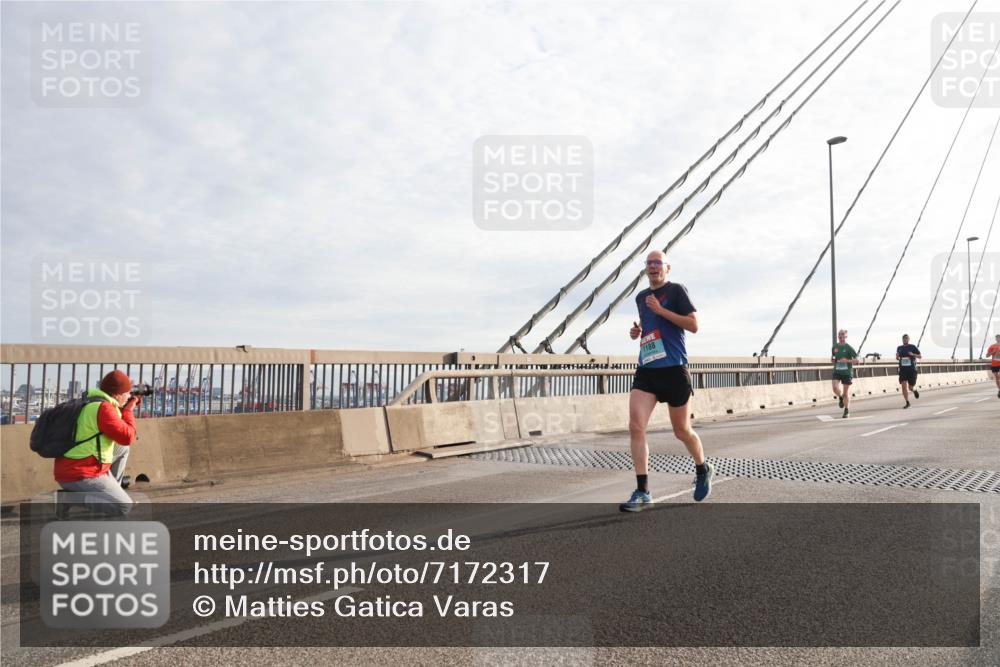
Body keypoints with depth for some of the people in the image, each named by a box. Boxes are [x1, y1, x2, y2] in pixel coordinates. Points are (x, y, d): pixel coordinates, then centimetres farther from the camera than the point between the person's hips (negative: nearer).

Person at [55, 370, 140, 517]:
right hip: (81, 476, -10)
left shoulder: (90, 402, 11)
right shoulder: (104, 408, -19)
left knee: (122, 448, 22)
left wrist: (124, 409, 15)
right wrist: (128, 411, -4)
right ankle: (69, 497, -11)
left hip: (70, 470, 10)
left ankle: (111, 493, 21)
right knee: (124, 507, -11)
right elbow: (127, 437, -18)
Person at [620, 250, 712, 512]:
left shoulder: (676, 290, -2)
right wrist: (638, 332, 10)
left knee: (682, 432, 8)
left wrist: (660, 310, -16)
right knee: (635, 427, -12)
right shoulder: (641, 297, 16)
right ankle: (642, 492, -7)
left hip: (673, 370, -5)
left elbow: (693, 325, -11)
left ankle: (703, 470, 38)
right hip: (646, 371, 5)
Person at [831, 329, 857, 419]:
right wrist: (832, 359, 0)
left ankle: (847, 411, 17)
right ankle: (840, 398, 16)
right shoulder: (835, 347, 7)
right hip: (837, 371, 3)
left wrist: (847, 361, -22)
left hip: (847, 372, -3)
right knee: (835, 388, -19)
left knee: (846, 392, 3)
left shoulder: (849, 348, -6)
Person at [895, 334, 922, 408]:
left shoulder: (913, 347, 1)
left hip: (912, 369, -2)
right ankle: (907, 403, -5)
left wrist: (913, 354, -16)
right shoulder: (899, 348, 9)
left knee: (911, 387, 3)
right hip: (903, 370, 2)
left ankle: (915, 390, 42)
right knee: (903, 386, -13)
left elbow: (919, 356, 4)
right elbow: (897, 358, 21)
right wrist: (897, 357, -3)